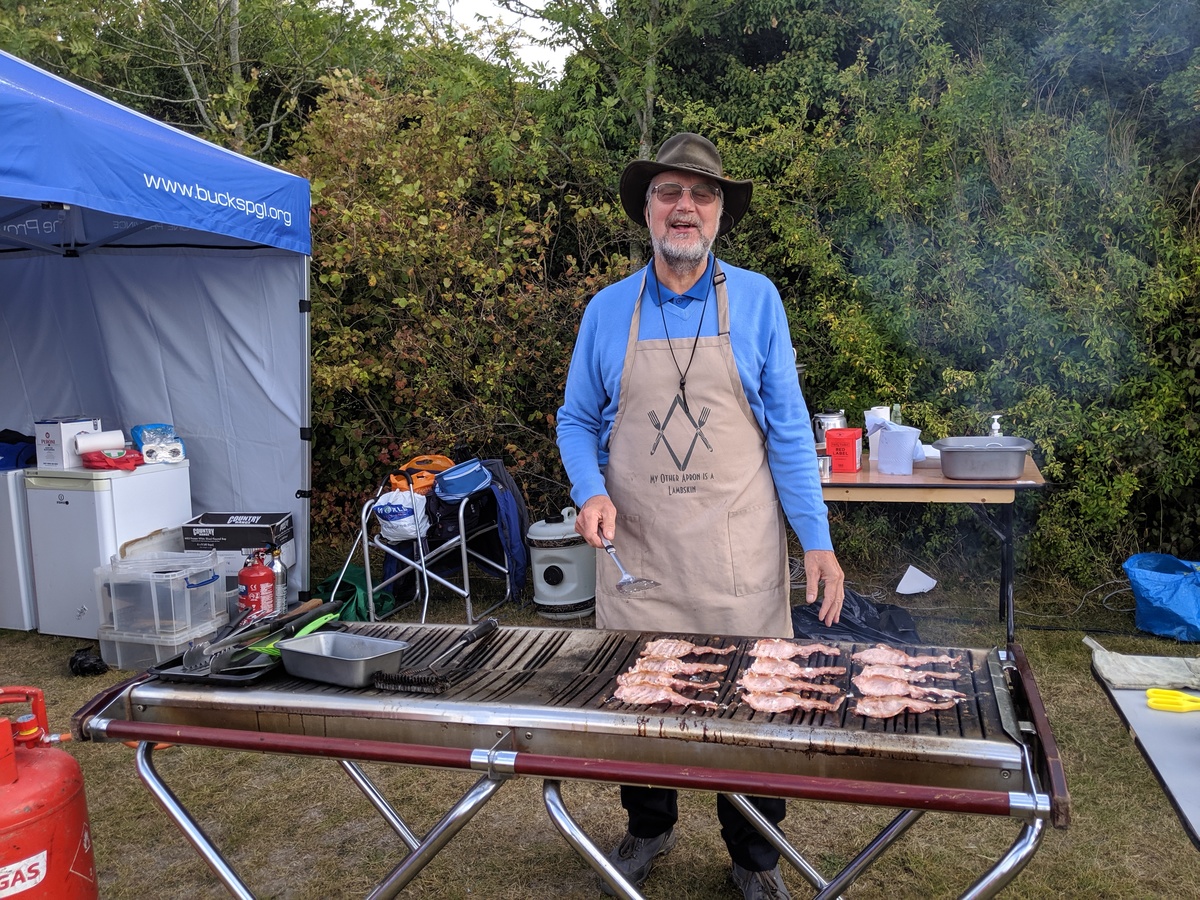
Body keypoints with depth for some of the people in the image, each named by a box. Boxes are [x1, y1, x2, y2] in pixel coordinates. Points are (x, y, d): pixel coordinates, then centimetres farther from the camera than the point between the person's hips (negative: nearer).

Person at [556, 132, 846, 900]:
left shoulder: (755, 299, 1)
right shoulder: (608, 309, 5)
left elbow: (788, 427, 0)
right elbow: (577, 421, 11)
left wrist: (817, 540, -5)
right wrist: (590, 492, -8)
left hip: (737, 549, -1)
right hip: (636, 547, 2)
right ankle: (649, 829, 37)